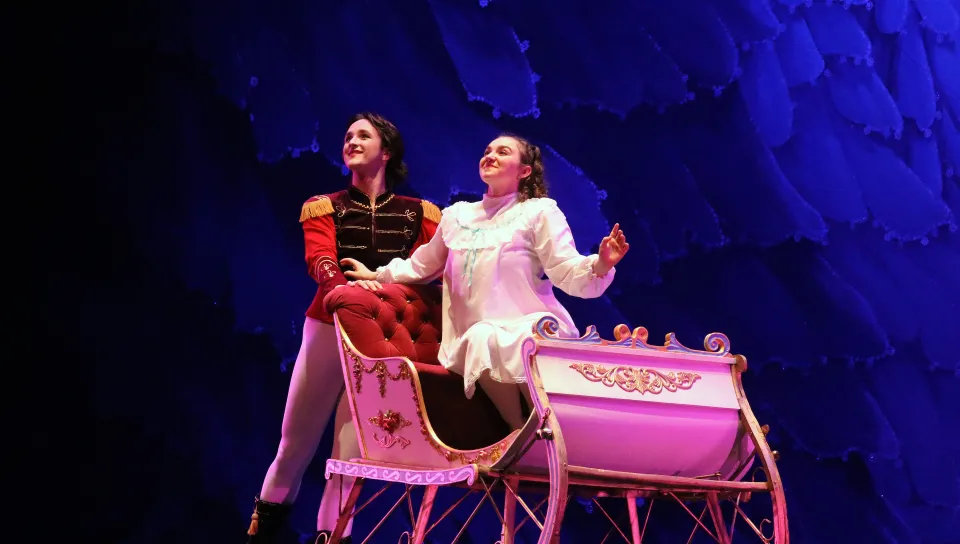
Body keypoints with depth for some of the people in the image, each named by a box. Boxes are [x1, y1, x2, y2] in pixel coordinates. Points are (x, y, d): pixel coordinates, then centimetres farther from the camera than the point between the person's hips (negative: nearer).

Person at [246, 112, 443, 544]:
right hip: (329, 329, 1)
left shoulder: (419, 214, 8)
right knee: (296, 442, 6)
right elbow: (321, 263, -12)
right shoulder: (324, 208, 7)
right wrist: (343, 290, -34)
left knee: (351, 450, -3)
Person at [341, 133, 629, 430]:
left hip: (532, 328, -3)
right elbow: (423, 265, 35)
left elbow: (568, 274, -7)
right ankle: (521, 431, -21)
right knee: (482, 338, -36)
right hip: (474, 339, 3)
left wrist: (601, 264, -27)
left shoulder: (539, 211, 5)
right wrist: (375, 274, 36)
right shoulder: (457, 215, 19)